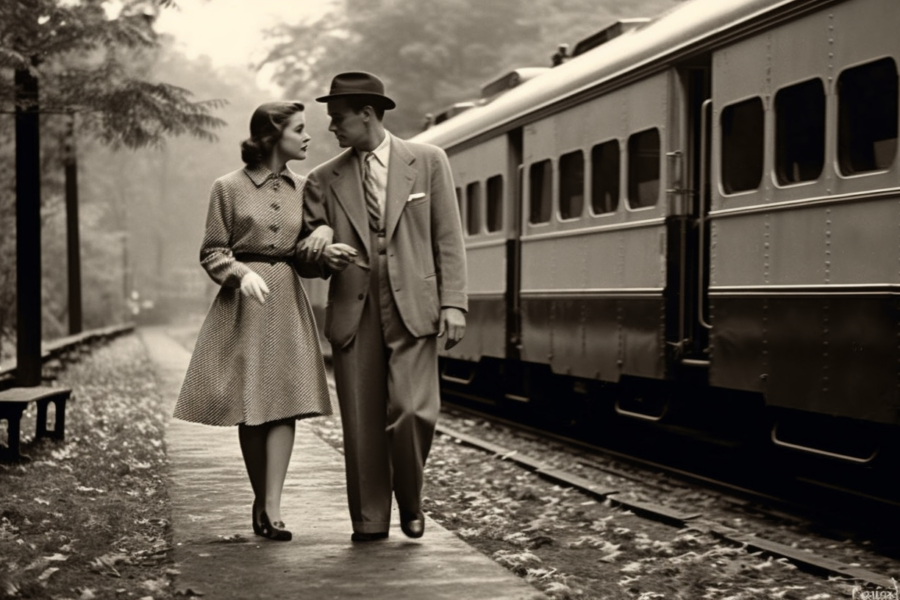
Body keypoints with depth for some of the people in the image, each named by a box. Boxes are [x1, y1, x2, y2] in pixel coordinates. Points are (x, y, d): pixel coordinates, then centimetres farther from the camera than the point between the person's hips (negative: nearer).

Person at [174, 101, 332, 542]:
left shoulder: (301, 189, 11)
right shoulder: (228, 188, 0)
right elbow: (212, 253, 1)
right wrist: (242, 273, -17)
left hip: (287, 302, 3)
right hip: (242, 305, -3)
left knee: (284, 400, -9)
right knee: (249, 408, 1)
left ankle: (272, 506, -12)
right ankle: (260, 500, 16)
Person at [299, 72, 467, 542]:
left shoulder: (427, 162, 6)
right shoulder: (324, 180, 11)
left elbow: (447, 238, 4)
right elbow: (308, 248, 14)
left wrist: (453, 303, -4)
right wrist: (321, 250, -11)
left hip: (413, 308, -2)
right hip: (353, 313, 2)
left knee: (412, 411, -12)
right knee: (361, 423, 1)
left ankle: (410, 500, 14)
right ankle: (369, 519, 14)